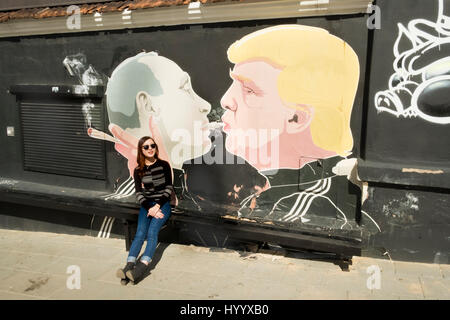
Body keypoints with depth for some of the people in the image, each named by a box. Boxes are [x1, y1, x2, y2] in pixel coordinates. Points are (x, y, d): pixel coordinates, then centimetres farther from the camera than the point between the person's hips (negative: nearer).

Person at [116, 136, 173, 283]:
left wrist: (157, 206, -12)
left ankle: (142, 267, -37)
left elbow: (168, 188, -1)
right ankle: (129, 265, -33)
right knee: (140, 233, -20)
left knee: (152, 232, -25)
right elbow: (139, 193, 4)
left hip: (162, 204, -2)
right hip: (146, 205, 2)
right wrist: (149, 208, -13)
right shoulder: (138, 170, 9)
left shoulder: (164, 165, 3)